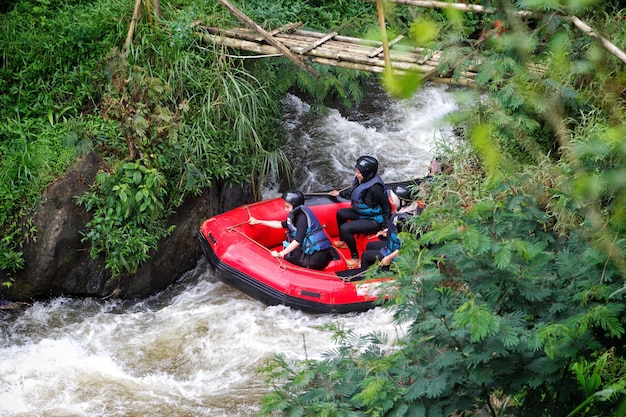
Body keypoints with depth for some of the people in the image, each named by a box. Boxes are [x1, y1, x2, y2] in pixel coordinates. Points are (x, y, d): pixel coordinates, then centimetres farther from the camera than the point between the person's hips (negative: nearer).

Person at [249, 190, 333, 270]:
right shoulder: (297, 215, 14)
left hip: (317, 258, -9)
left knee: (286, 256, -4)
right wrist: (258, 221, 25)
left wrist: (281, 254, -16)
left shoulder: (302, 217, -14)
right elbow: (280, 224, 23)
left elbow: (298, 241, -20)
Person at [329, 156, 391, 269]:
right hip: (362, 213, 10)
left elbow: (387, 208, -21)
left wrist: (384, 227, -20)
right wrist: (340, 193, 29)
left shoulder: (374, 188, -31)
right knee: (340, 213, 20)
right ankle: (343, 242, 37)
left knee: (345, 228, -22)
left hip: (374, 220, -10)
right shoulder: (362, 180, -6)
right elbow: (353, 191, 19)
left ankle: (355, 258, -10)